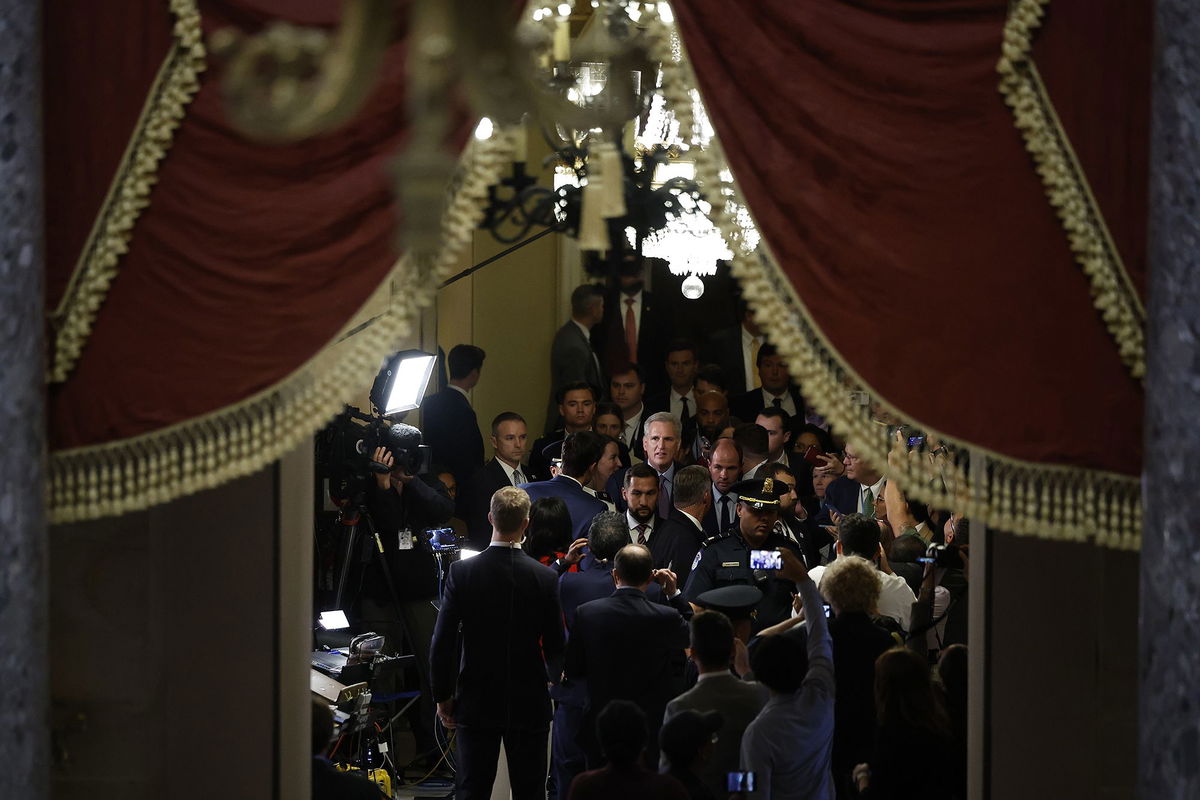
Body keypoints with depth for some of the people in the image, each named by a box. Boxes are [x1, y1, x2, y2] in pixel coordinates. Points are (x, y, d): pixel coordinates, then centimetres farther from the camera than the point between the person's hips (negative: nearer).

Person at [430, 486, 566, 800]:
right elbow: (555, 648, -4)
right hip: (529, 704, 0)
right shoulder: (545, 577, -11)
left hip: (476, 703, 0)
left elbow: (442, 643, -8)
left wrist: (443, 696, 4)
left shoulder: (462, 572, -10)